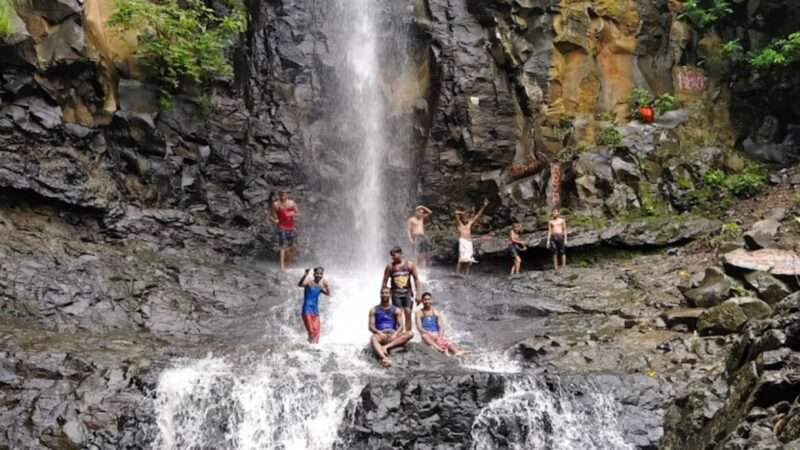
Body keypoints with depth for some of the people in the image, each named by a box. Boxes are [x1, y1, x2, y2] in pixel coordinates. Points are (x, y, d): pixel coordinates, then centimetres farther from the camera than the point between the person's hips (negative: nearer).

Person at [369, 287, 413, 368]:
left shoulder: (396, 310, 16)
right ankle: (384, 358, -65)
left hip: (393, 335, 2)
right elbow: (371, 326, 3)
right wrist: (379, 332, -17)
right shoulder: (374, 310, 13)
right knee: (373, 339, -39)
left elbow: (401, 326, 6)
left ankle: (386, 347, -39)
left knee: (409, 334, -27)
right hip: (380, 335, -2)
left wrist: (395, 334, -16)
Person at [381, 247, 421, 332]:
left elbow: (416, 279, 5)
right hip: (396, 293, -1)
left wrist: (417, 294, -1)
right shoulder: (390, 266, 0)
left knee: (408, 313, -3)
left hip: (407, 292, 1)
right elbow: (385, 281, 4)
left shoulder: (410, 264, 2)